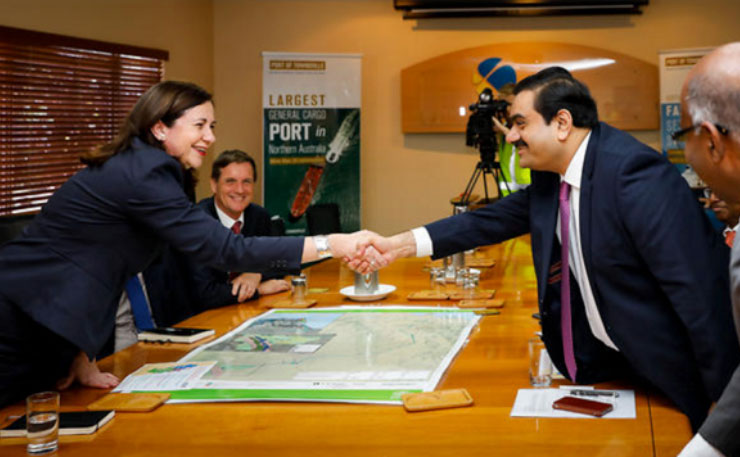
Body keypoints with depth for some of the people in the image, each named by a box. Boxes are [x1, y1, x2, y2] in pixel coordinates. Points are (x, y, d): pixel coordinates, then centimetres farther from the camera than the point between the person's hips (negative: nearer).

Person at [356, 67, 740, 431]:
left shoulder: (637, 175, -27)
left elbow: (699, 291, -28)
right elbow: (492, 220, 8)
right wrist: (399, 245, -2)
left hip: (668, 366, -8)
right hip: (602, 361, 8)